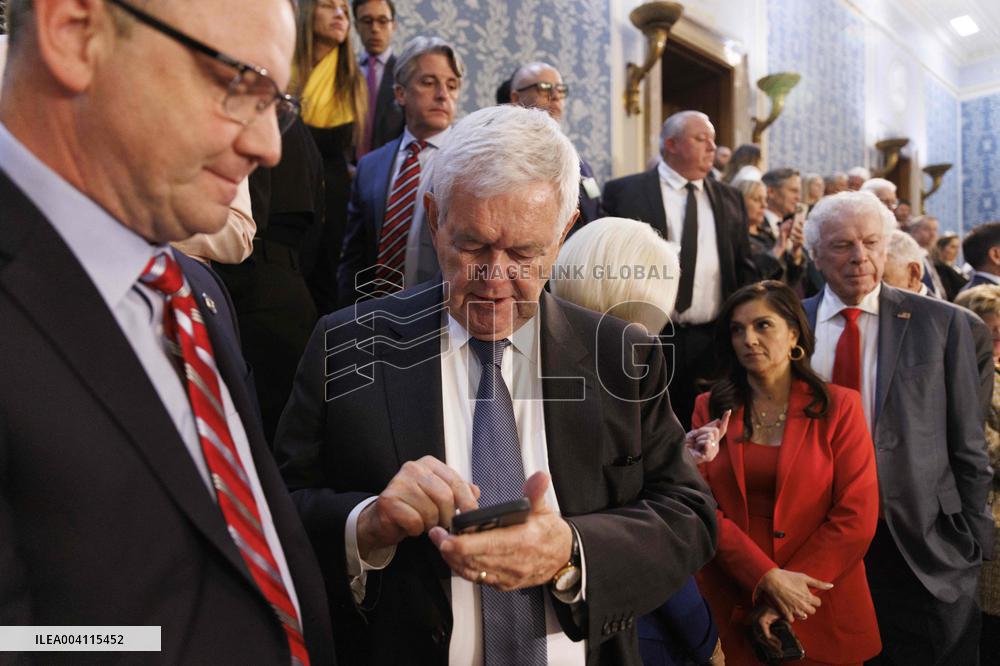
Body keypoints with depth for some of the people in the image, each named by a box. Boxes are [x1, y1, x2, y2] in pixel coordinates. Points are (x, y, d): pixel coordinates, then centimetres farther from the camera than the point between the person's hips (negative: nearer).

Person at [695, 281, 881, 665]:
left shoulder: (839, 407, -4)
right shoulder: (711, 407, 0)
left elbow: (857, 515, -9)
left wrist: (784, 599, -12)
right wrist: (767, 578, -17)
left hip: (822, 611, -1)